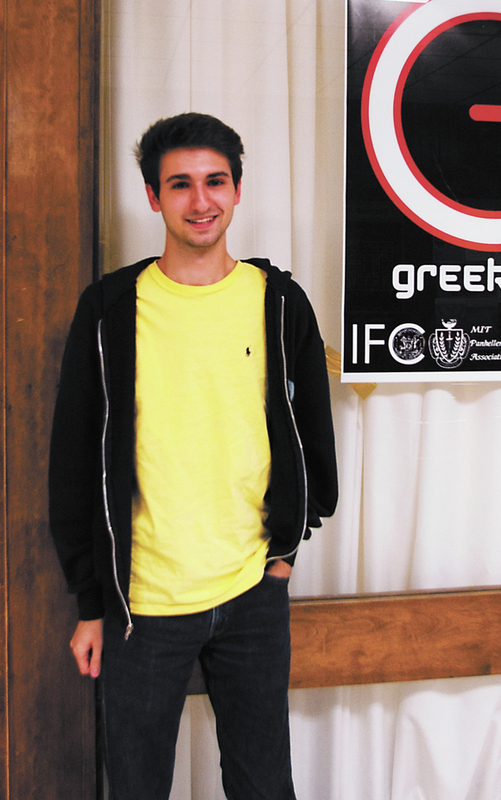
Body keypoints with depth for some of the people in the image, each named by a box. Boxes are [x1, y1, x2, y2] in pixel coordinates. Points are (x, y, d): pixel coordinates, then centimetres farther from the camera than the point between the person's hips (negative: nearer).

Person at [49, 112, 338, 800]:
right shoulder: (110, 308, -4)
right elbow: (76, 463, 0)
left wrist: (287, 540, 7)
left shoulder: (279, 301, 1)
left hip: (255, 594, 1)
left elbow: (311, 430, 11)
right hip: (140, 601, -1)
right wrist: (91, 602, 0)